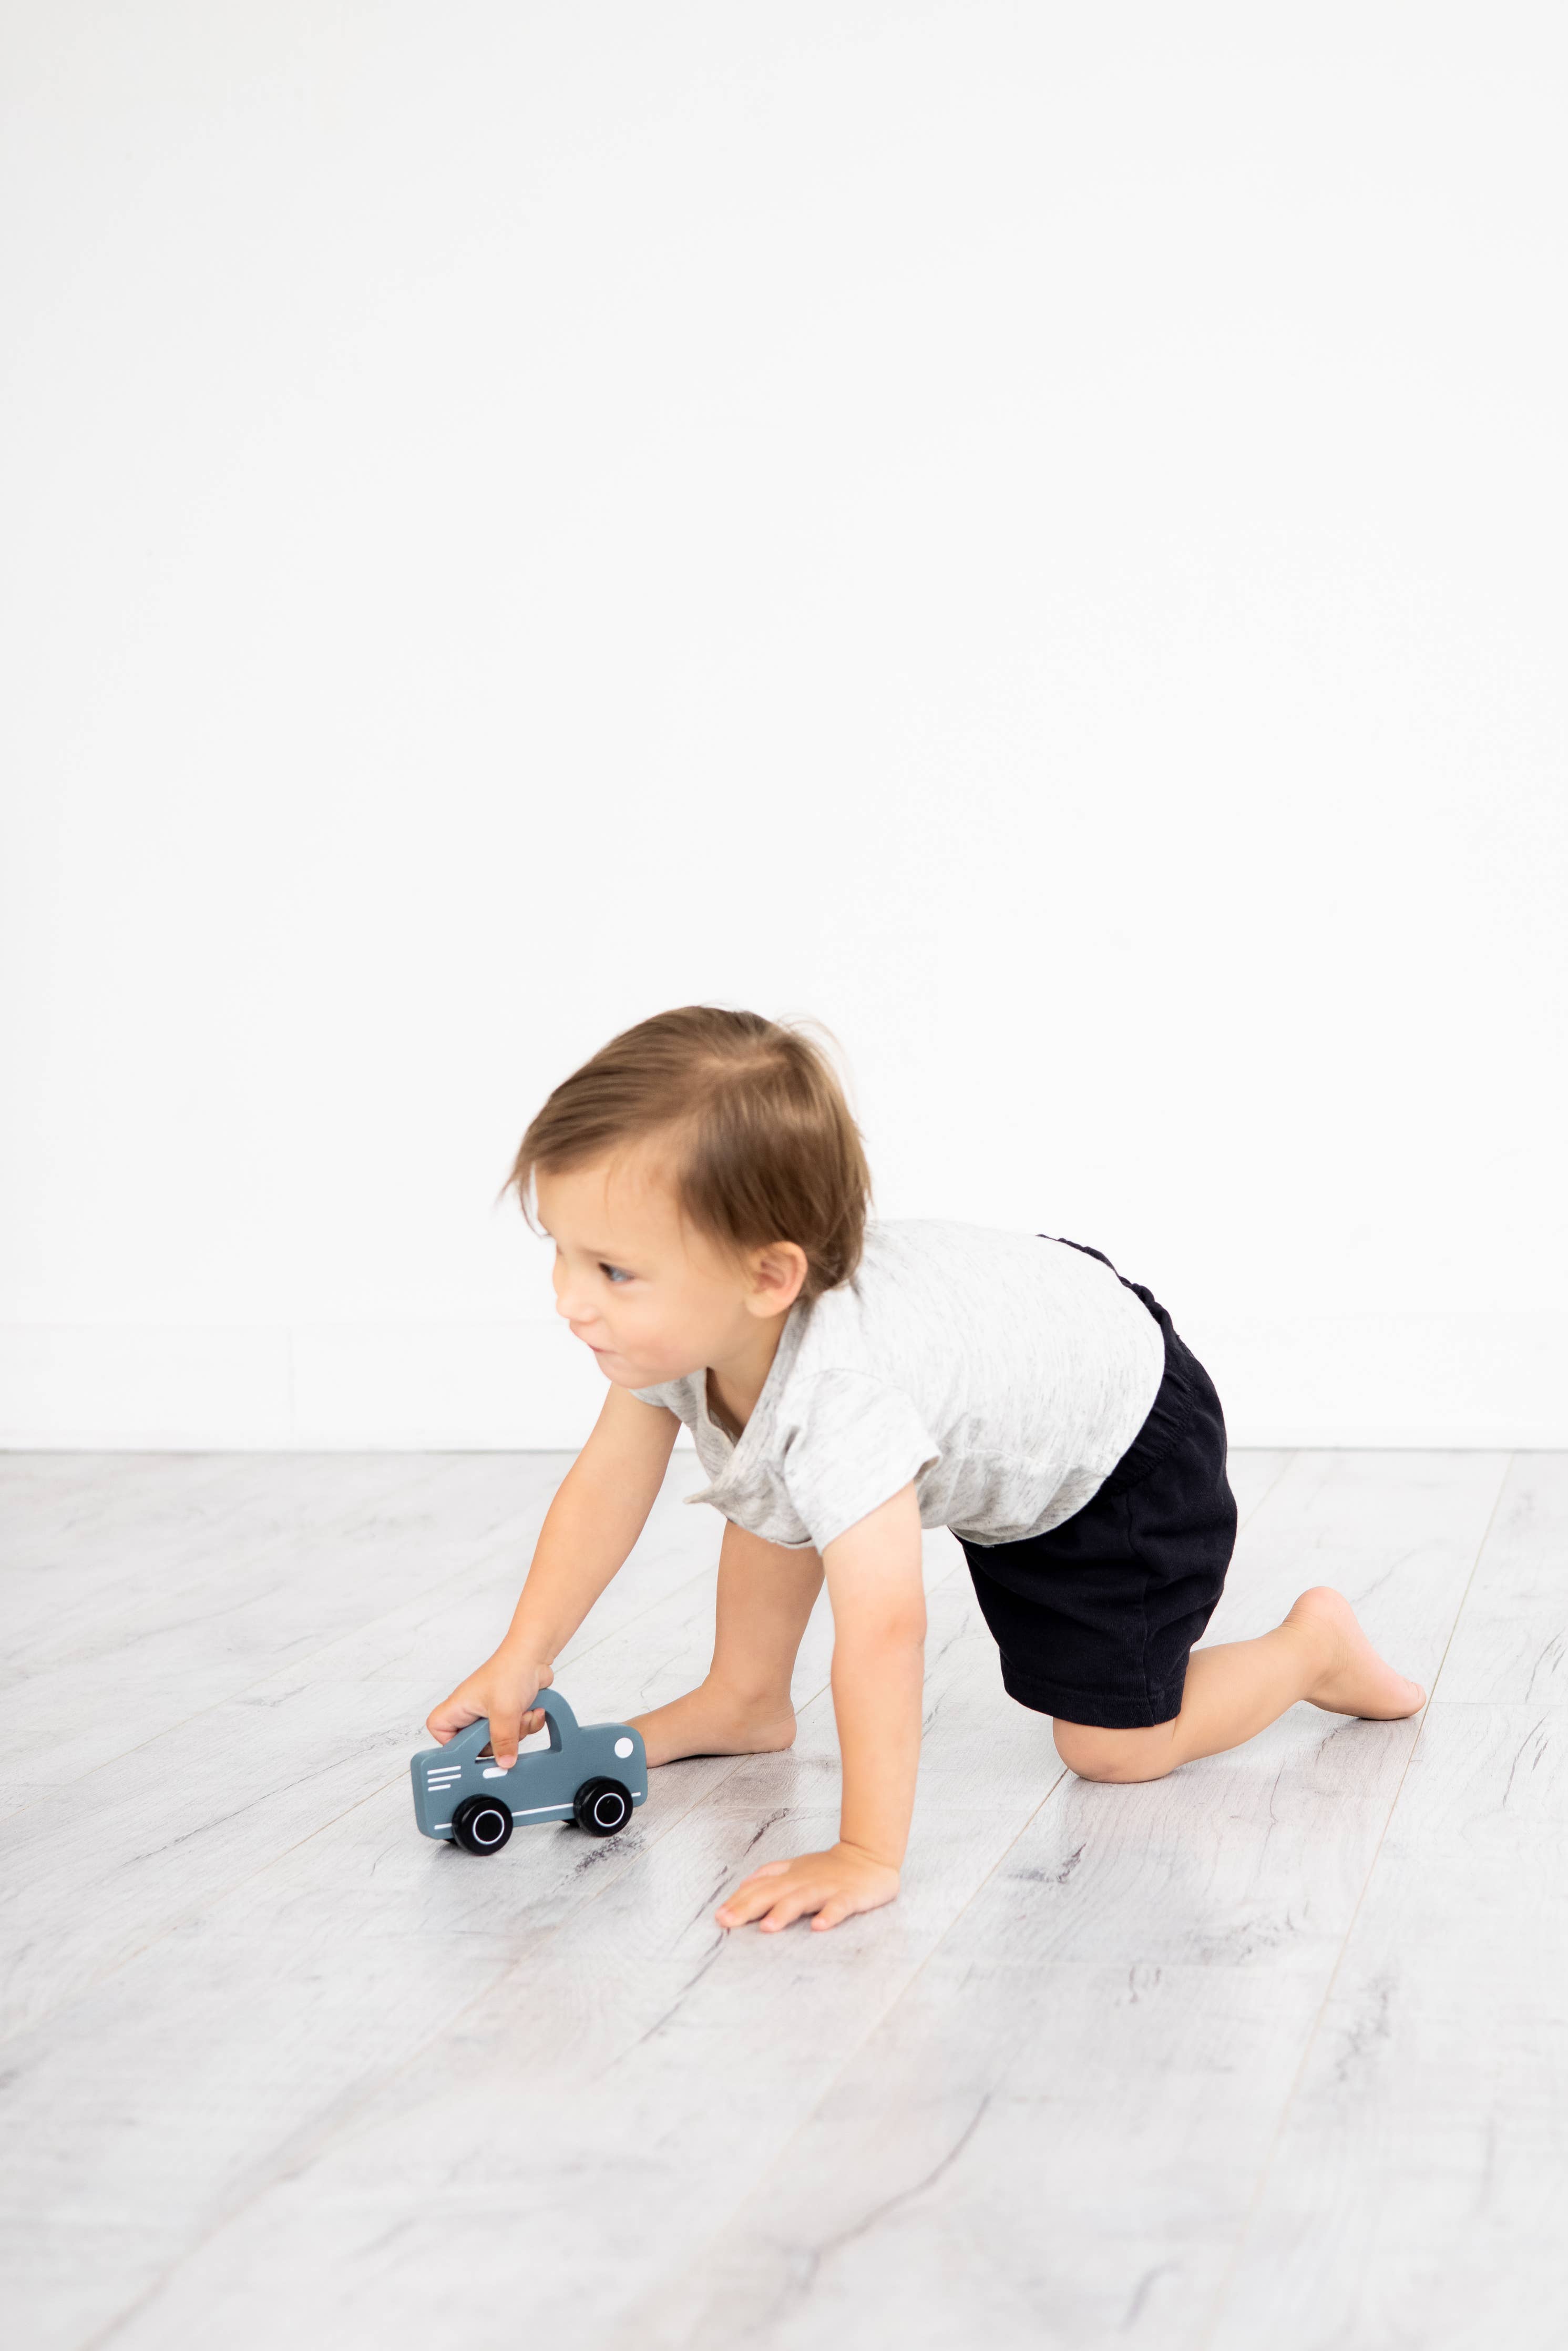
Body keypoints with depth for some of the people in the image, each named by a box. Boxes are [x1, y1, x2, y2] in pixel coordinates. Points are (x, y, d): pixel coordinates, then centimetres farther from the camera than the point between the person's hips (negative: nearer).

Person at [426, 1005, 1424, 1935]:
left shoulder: (838, 1390, -46)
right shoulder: (682, 1318, -22)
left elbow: (884, 1630, -50)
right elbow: (607, 1486, -8)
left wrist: (868, 1857, -49)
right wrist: (523, 1659, -11)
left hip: (1129, 1445, -8)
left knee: (1115, 1746, -6)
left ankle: (1316, 1644, 16)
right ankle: (744, 1704, 27)